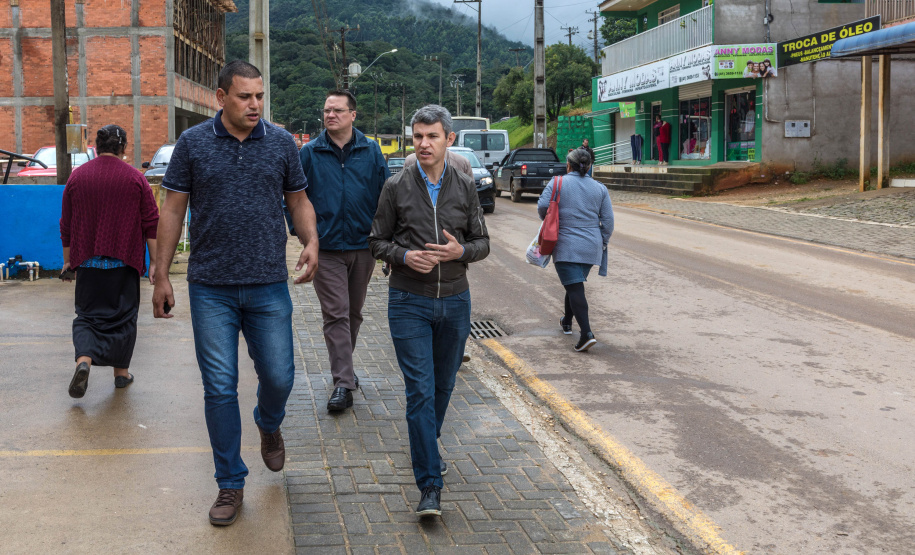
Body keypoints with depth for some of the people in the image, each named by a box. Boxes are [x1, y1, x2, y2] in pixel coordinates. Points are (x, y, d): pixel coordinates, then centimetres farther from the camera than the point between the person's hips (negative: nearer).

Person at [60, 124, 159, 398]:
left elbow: (66, 225, 8)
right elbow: (151, 224, -4)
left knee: (88, 315, 9)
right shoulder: (135, 178, -2)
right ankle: (121, 372, 18)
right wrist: (155, 262, 1)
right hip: (124, 262, -1)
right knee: (123, 316, 11)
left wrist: (68, 261, 17)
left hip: (87, 261, 1)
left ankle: (83, 360, -16)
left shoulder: (77, 176, 3)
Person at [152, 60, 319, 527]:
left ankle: (269, 425, 42)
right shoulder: (193, 143, 0)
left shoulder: (281, 143, 4)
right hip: (211, 289, -1)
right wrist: (161, 276, 0)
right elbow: (172, 211, 2)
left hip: (269, 286, 1)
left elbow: (299, 200, 12)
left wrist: (311, 241, -8)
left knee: (278, 377, 5)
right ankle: (230, 484, 18)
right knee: (220, 389, 3)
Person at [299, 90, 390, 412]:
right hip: (326, 248, -2)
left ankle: (343, 366, 34)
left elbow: (385, 195, 7)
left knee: (354, 313, 15)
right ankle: (343, 382, -6)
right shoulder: (310, 153, 1)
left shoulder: (371, 152, 3)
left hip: (363, 246, 2)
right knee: (336, 315, -7)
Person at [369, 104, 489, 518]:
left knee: (443, 385, 15)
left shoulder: (465, 187, 4)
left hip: (455, 301, 3)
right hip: (409, 302, -3)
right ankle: (430, 486, -6)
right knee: (420, 390, -8)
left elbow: (482, 242, 9)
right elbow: (377, 240, 4)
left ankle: (426, 448, 42)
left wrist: (461, 251, -13)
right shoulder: (396, 187, -1)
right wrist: (404, 256, -15)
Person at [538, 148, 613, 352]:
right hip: (591, 247, 4)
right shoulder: (599, 188, 6)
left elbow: (543, 207, -11)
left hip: (566, 247, -4)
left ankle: (586, 333, -21)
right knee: (575, 285, 22)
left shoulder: (557, 183, -3)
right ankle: (567, 322, 38)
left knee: (574, 287, -9)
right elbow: (608, 220, 4)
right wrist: (602, 242, 15)